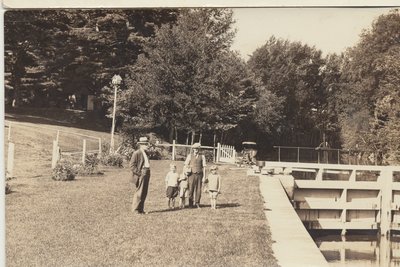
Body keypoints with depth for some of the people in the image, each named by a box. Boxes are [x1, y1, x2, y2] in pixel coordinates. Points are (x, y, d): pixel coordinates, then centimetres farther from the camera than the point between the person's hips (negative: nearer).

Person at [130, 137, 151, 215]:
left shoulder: (145, 153, 17)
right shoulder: (136, 153, -9)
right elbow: (131, 165, -14)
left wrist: (147, 173, 13)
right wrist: (139, 173, -16)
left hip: (146, 175, 8)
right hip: (140, 175, -8)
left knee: (144, 193, 10)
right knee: (139, 193, -6)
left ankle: (141, 209, 17)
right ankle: (135, 209, 4)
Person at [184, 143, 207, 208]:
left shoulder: (202, 156, 4)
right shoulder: (190, 156, 3)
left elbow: (204, 167, 3)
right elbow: (186, 165, 7)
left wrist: (204, 177, -1)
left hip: (199, 175, 1)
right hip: (192, 174, -1)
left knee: (198, 190, 2)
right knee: (191, 189, 0)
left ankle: (197, 203, 14)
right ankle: (191, 204, 10)